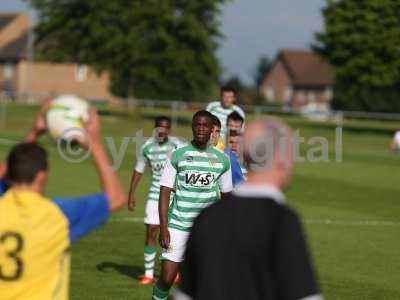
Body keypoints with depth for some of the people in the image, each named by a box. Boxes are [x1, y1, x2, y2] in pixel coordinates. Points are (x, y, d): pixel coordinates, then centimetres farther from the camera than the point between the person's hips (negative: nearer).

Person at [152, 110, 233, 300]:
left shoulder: (222, 160, 5)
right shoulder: (178, 156, -1)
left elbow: (226, 196, 13)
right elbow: (165, 192, -1)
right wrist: (163, 228, -9)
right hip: (178, 225, -1)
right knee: (167, 278, -7)